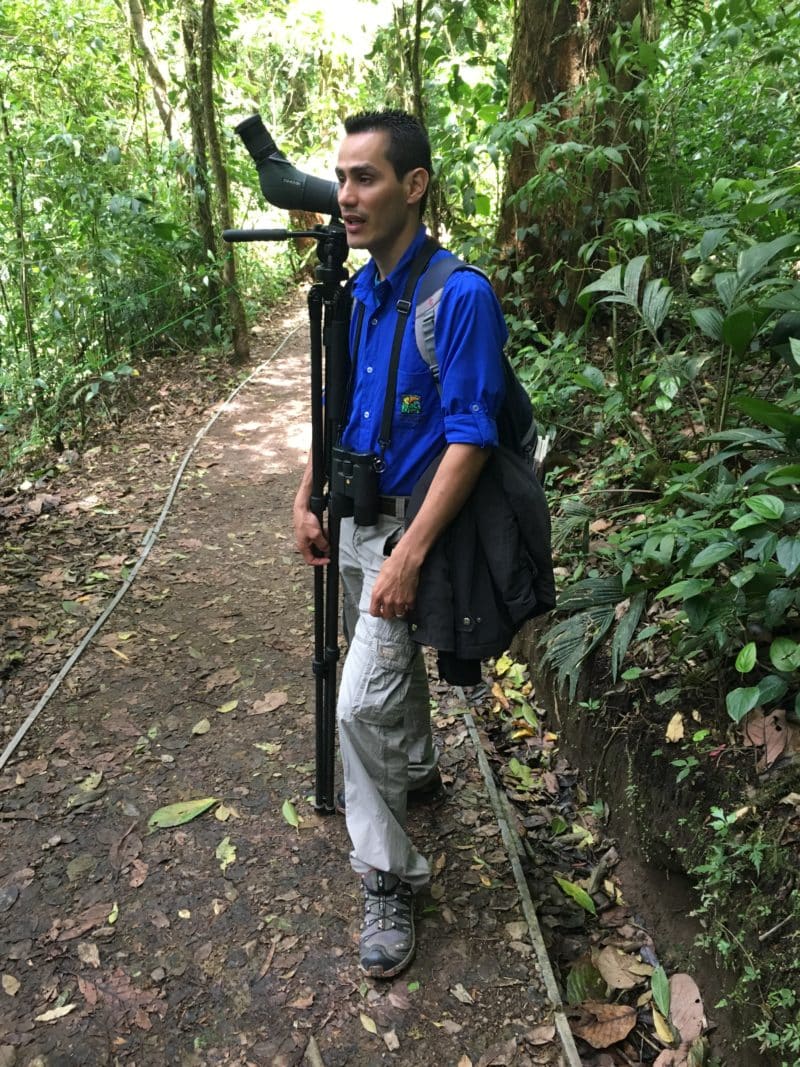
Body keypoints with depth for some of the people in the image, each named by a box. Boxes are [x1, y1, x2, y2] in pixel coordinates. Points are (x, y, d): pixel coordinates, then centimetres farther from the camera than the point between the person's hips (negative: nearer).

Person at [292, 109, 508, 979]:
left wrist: (409, 554, -26)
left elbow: (470, 438, -22)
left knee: (360, 703, -11)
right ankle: (417, 768, 51)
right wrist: (307, 500, 7)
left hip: (411, 522, -8)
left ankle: (387, 880, 7)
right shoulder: (356, 295, 4)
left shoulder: (460, 296, -19)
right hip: (355, 515, 8)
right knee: (389, 660, 25)